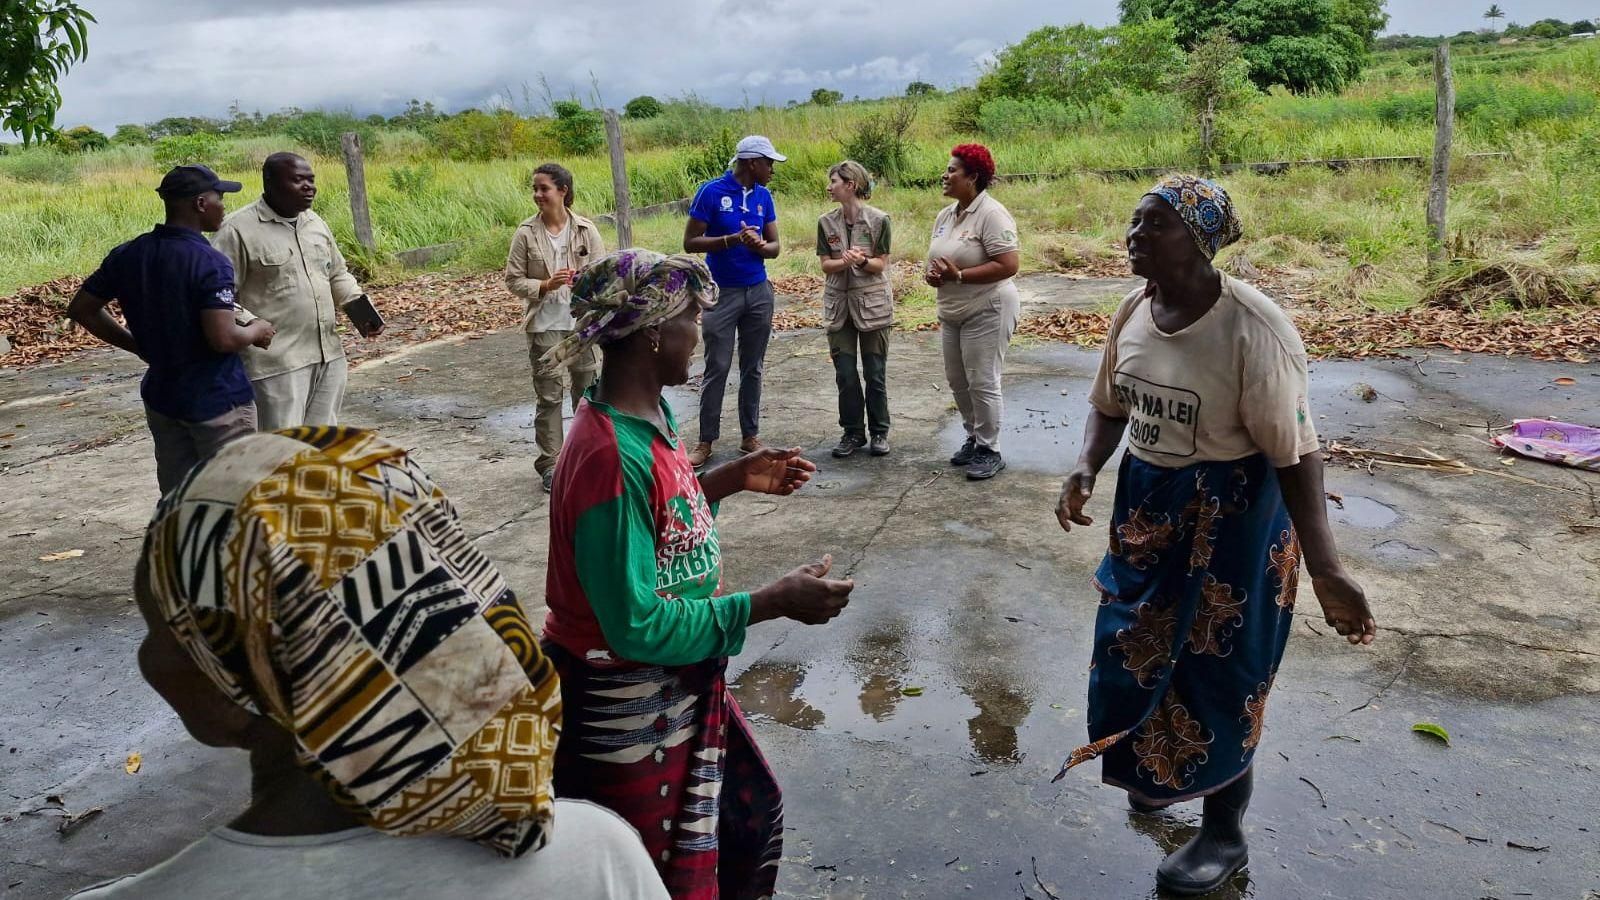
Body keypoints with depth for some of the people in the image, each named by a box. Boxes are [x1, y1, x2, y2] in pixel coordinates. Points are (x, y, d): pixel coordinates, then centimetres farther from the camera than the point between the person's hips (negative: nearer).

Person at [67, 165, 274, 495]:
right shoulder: (210, 263, -20)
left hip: (162, 397, 7)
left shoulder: (127, 256, 3)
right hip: (217, 402, -7)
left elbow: (81, 309, 11)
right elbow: (223, 338, -27)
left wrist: (138, 344, 15)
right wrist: (258, 331, -7)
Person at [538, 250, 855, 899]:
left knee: (753, 815, 27)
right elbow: (639, 628, -29)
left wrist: (735, 478, 6)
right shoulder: (611, 457, -30)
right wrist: (776, 601, -25)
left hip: (681, 688, 9)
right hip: (626, 711, -9)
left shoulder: (652, 414, -2)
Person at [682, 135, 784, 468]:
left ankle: (750, 435, 19)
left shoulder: (763, 196, 6)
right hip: (722, 293, -4)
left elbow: (774, 247, 9)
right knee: (717, 369, -2)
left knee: (753, 368, 10)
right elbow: (690, 243, -10)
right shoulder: (711, 191, -9)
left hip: (758, 292, 5)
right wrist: (733, 239, -22)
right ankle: (706, 440, 8)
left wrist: (759, 245, -14)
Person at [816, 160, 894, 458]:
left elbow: (881, 265, -6)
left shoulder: (878, 220, -7)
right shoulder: (826, 222, 3)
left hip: (872, 302, -3)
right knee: (845, 373, 5)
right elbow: (826, 265, 1)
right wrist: (845, 261, -20)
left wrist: (862, 260, -27)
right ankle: (853, 432, 17)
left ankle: (879, 433, 16)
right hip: (839, 302, 3)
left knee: (875, 373, 3)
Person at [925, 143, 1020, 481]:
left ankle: (990, 451, 7)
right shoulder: (945, 215, 9)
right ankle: (974, 439, 29)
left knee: (982, 383, -5)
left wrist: (958, 275, -24)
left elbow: (1009, 265, -24)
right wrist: (934, 273, -5)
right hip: (952, 312, 9)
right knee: (957, 380, 14)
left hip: (987, 311, -9)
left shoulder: (991, 214, -17)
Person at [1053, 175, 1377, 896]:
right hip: (1147, 510, 7)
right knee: (1142, 652, 20)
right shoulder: (1134, 311, -3)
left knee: (1215, 674, 7)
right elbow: (1110, 406, 10)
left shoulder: (1252, 328, -25)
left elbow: (1295, 454, -23)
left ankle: (1224, 834, 31)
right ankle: (1163, 773, 49)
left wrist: (1323, 568, -29)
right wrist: (1085, 469, -9)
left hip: (1231, 519, -6)